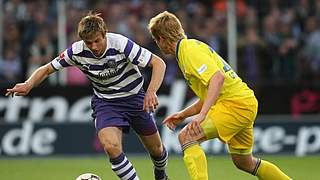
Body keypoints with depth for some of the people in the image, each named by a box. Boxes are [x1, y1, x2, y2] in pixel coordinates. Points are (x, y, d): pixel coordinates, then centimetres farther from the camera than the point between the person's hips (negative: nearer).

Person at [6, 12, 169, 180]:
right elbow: (47, 69, -5)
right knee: (111, 147, -29)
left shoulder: (120, 44, -27)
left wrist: (151, 92, -39)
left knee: (156, 150, 13)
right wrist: (28, 84, -24)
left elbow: (159, 63, -24)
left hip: (134, 98, -1)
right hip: (105, 102, 1)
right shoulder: (77, 51, -18)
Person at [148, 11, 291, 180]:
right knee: (243, 162, 22)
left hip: (236, 104, -10)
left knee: (186, 137, -19)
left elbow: (218, 77, -27)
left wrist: (202, 114, -34)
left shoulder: (189, 50, -12)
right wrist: (182, 115, 18)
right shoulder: (186, 49, 20)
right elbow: (208, 97, 25)